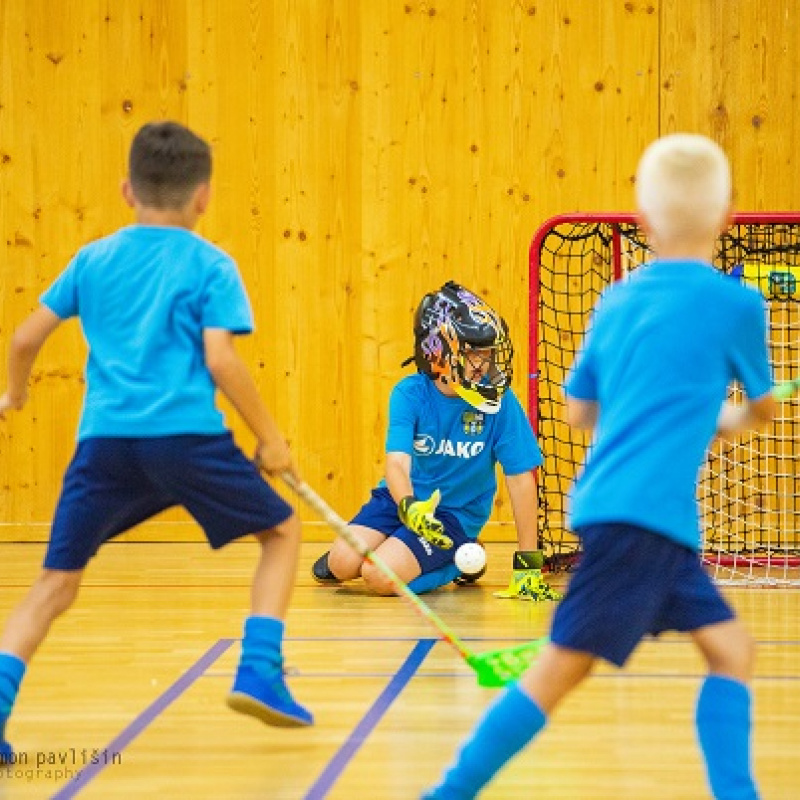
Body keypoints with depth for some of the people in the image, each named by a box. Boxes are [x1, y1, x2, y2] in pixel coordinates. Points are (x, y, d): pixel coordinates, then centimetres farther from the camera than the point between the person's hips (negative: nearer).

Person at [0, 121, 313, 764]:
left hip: (105, 439, 3)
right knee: (282, 530, 18)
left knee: (57, 580, 10)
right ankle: (260, 674, 4)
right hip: (186, 435, -3)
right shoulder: (210, 266, 4)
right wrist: (270, 438, 1)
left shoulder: (93, 261, 16)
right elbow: (219, 360, -7)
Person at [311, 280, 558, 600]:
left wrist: (528, 563, -16)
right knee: (343, 565, -17)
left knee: (382, 577, -22)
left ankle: (456, 562, 7)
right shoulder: (409, 393, -14)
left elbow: (521, 479, -14)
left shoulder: (500, 401, -17)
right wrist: (409, 507, -50)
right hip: (404, 498, 2)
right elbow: (397, 462, -26)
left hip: (457, 512, -2)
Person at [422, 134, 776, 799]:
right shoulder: (737, 303, -4)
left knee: (731, 647, 9)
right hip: (643, 513, -7)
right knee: (565, 665, -4)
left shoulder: (616, 302, 11)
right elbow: (761, 407, 12)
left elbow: (580, 410, 20)